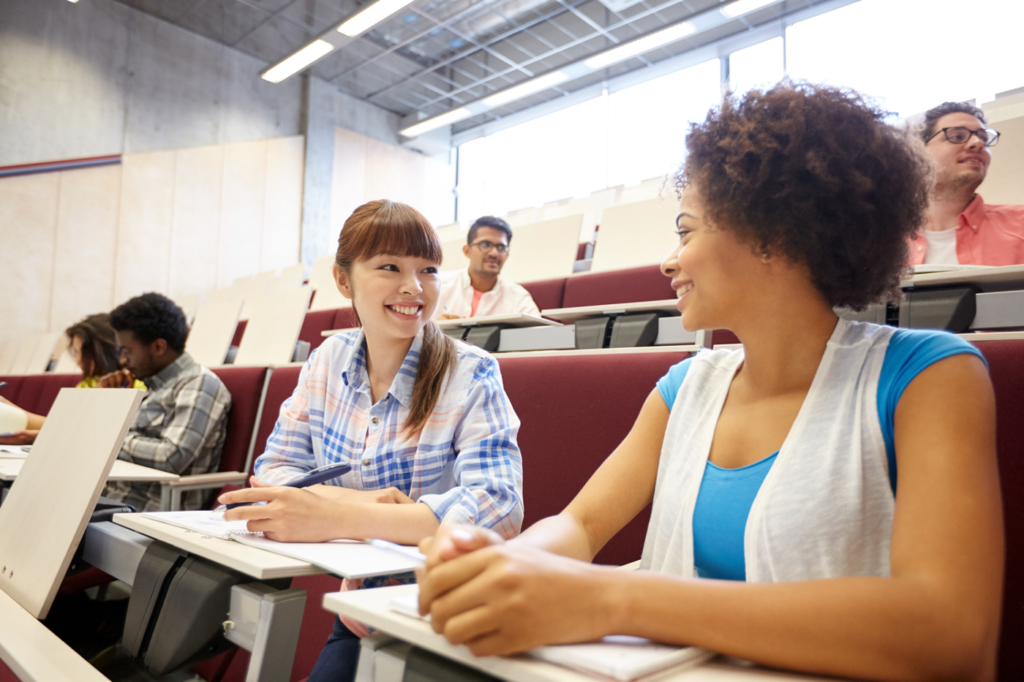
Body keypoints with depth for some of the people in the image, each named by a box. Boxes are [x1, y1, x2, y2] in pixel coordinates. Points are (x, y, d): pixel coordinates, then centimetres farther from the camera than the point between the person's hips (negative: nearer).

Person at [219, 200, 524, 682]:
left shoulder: (472, 377, -14)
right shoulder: (329, 359, 1)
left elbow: (497, 507, -26)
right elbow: (275, 468, 1)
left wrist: (338, 517, -35)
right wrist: (356, 502, -21)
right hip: (357, 608, 4)